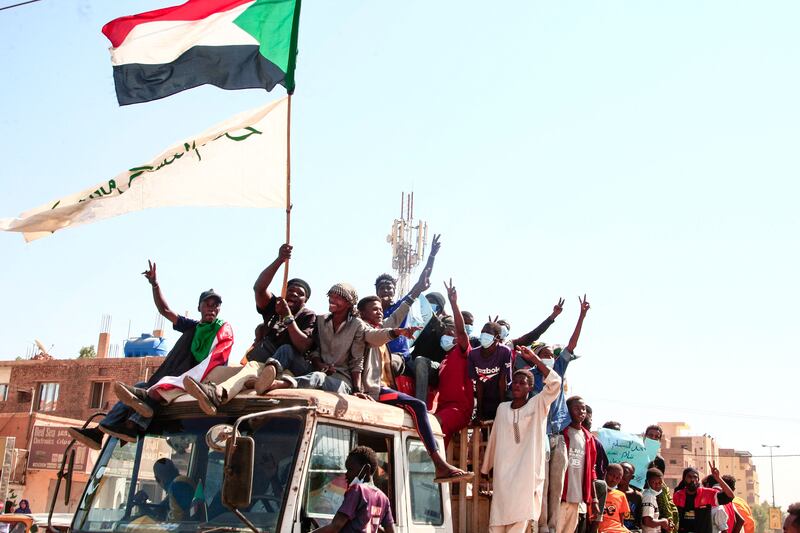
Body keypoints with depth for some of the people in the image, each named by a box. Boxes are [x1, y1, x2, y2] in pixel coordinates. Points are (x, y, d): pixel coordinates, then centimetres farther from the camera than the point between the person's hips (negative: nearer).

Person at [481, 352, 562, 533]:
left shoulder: (538, 404, 0)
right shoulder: (502, 408, 11)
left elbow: (555, 382, -15)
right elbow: (494, 439, 17)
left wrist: (534, 358, -14)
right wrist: (485, 468, 21)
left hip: (527, 474, -3)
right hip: (503, 473, 3)